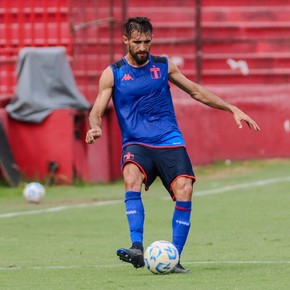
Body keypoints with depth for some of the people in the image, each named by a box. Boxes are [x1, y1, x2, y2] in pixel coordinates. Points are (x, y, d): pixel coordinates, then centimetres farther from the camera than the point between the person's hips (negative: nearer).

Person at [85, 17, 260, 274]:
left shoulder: (163, 66, 10)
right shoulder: (112, 74, 4)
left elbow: (195, 91, 19)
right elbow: (97, 111, 1)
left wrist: (232, 109, 15)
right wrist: (95, 127, -23)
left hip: (170, 141, 2)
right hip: (136, 144, -2)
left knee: (184, 190, -22)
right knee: (132, 177, -34)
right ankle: (138, 249, -40)